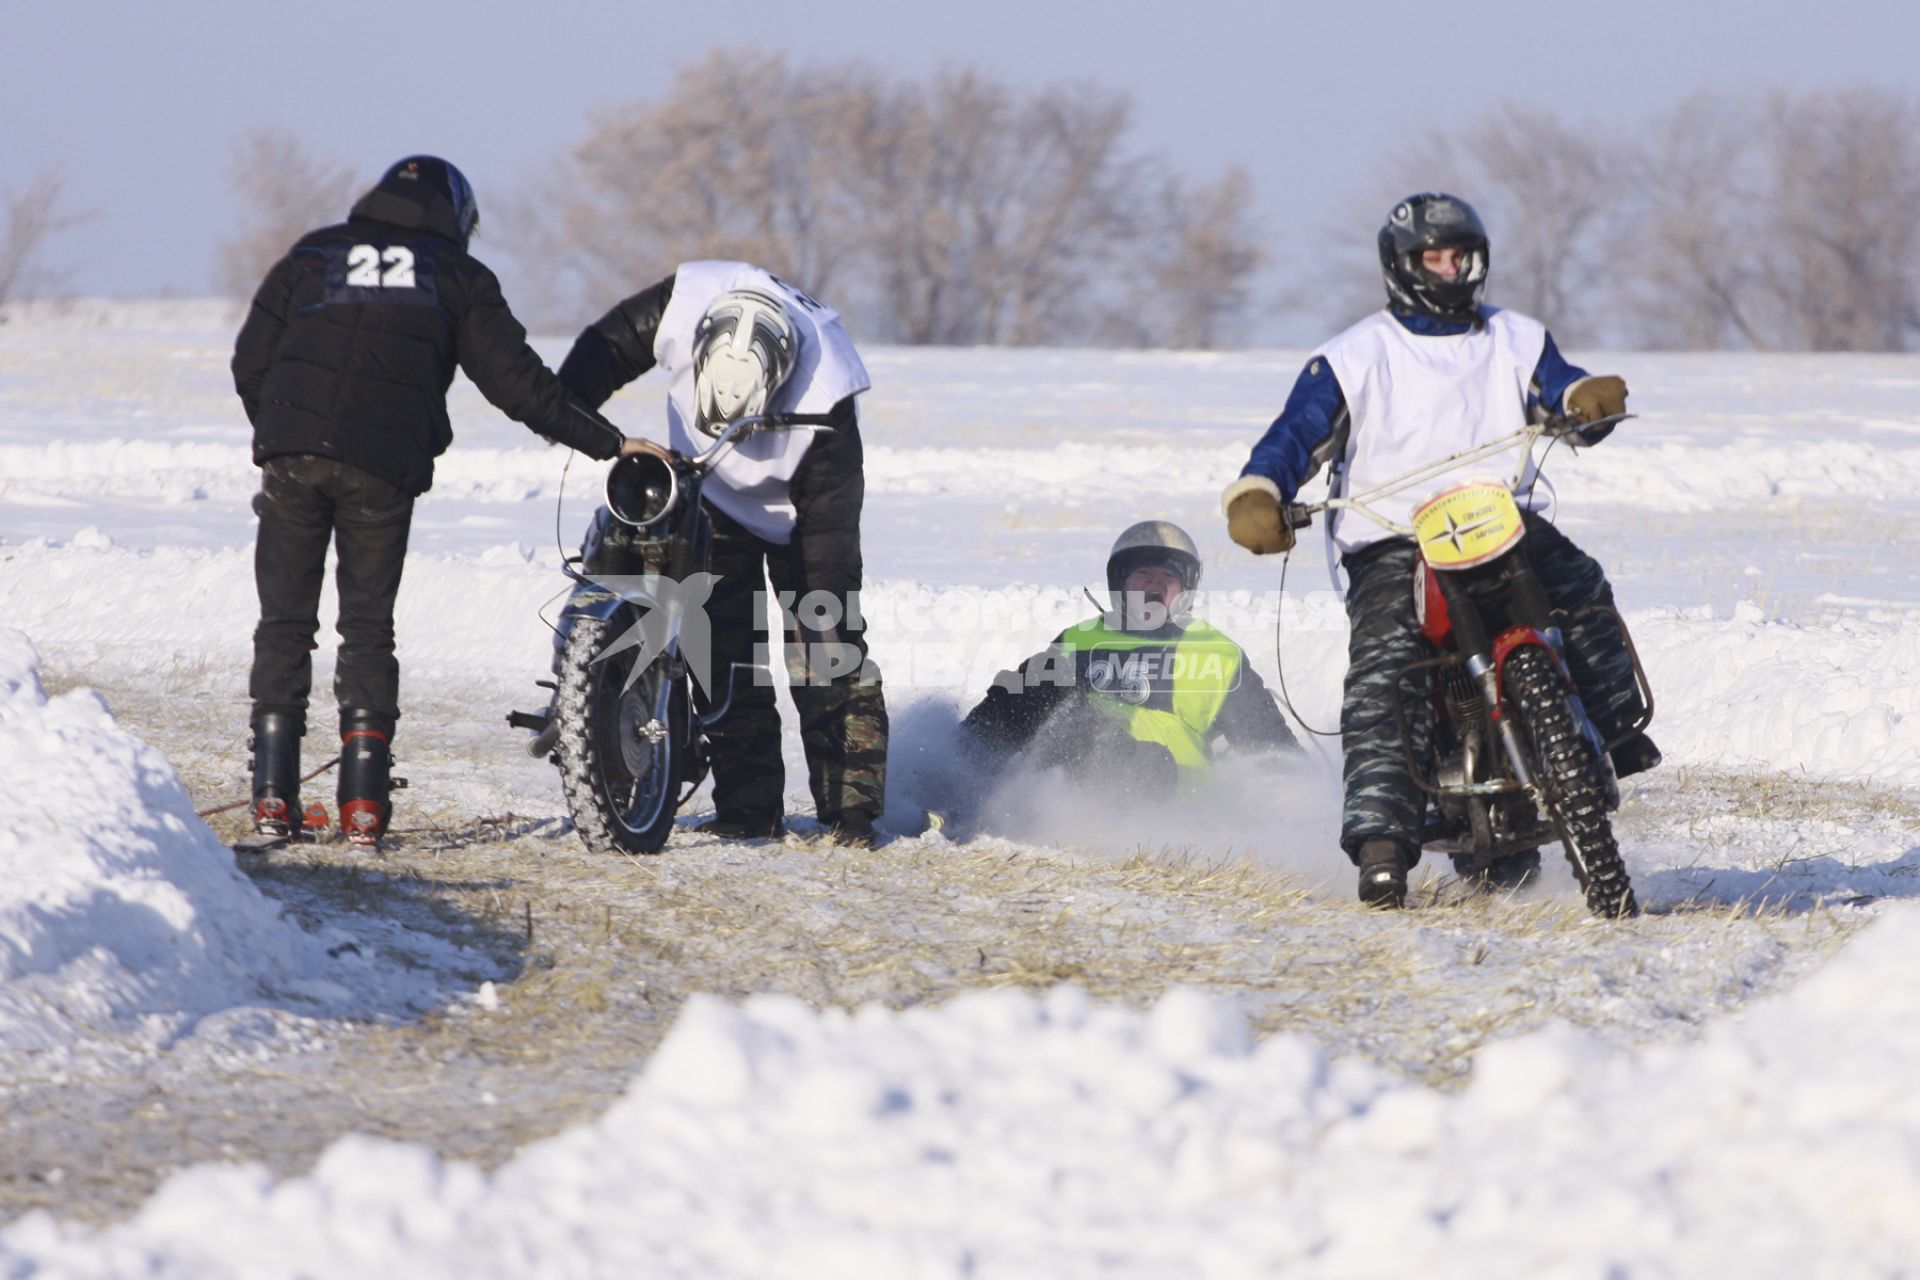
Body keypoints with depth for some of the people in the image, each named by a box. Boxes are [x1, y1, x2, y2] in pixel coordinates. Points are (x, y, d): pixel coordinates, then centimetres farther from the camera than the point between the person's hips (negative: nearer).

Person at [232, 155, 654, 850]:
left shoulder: (314, 254, 17)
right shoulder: (458, 279, 13)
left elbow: (251, 360, 15)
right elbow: (517, 382, 7)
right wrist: (607, 443, 12)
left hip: (292, 453, 1)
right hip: (384, 469, -1)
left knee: (284, 623, 9)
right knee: (368, 628, 9)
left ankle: (273, 794, 3)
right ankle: (363, 802, 2)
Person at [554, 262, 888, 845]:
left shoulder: (825, 397, -36)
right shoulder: (680, 307, -29)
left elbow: (832, 520, -29)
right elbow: (607, 344, -10)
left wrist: (827, 618, -32)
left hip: (794, 507, -3)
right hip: (708, 491, 3)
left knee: (825, 646, -13)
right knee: (723, 650, -5)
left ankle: (851, 802, -8)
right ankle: (749, 805, -2)